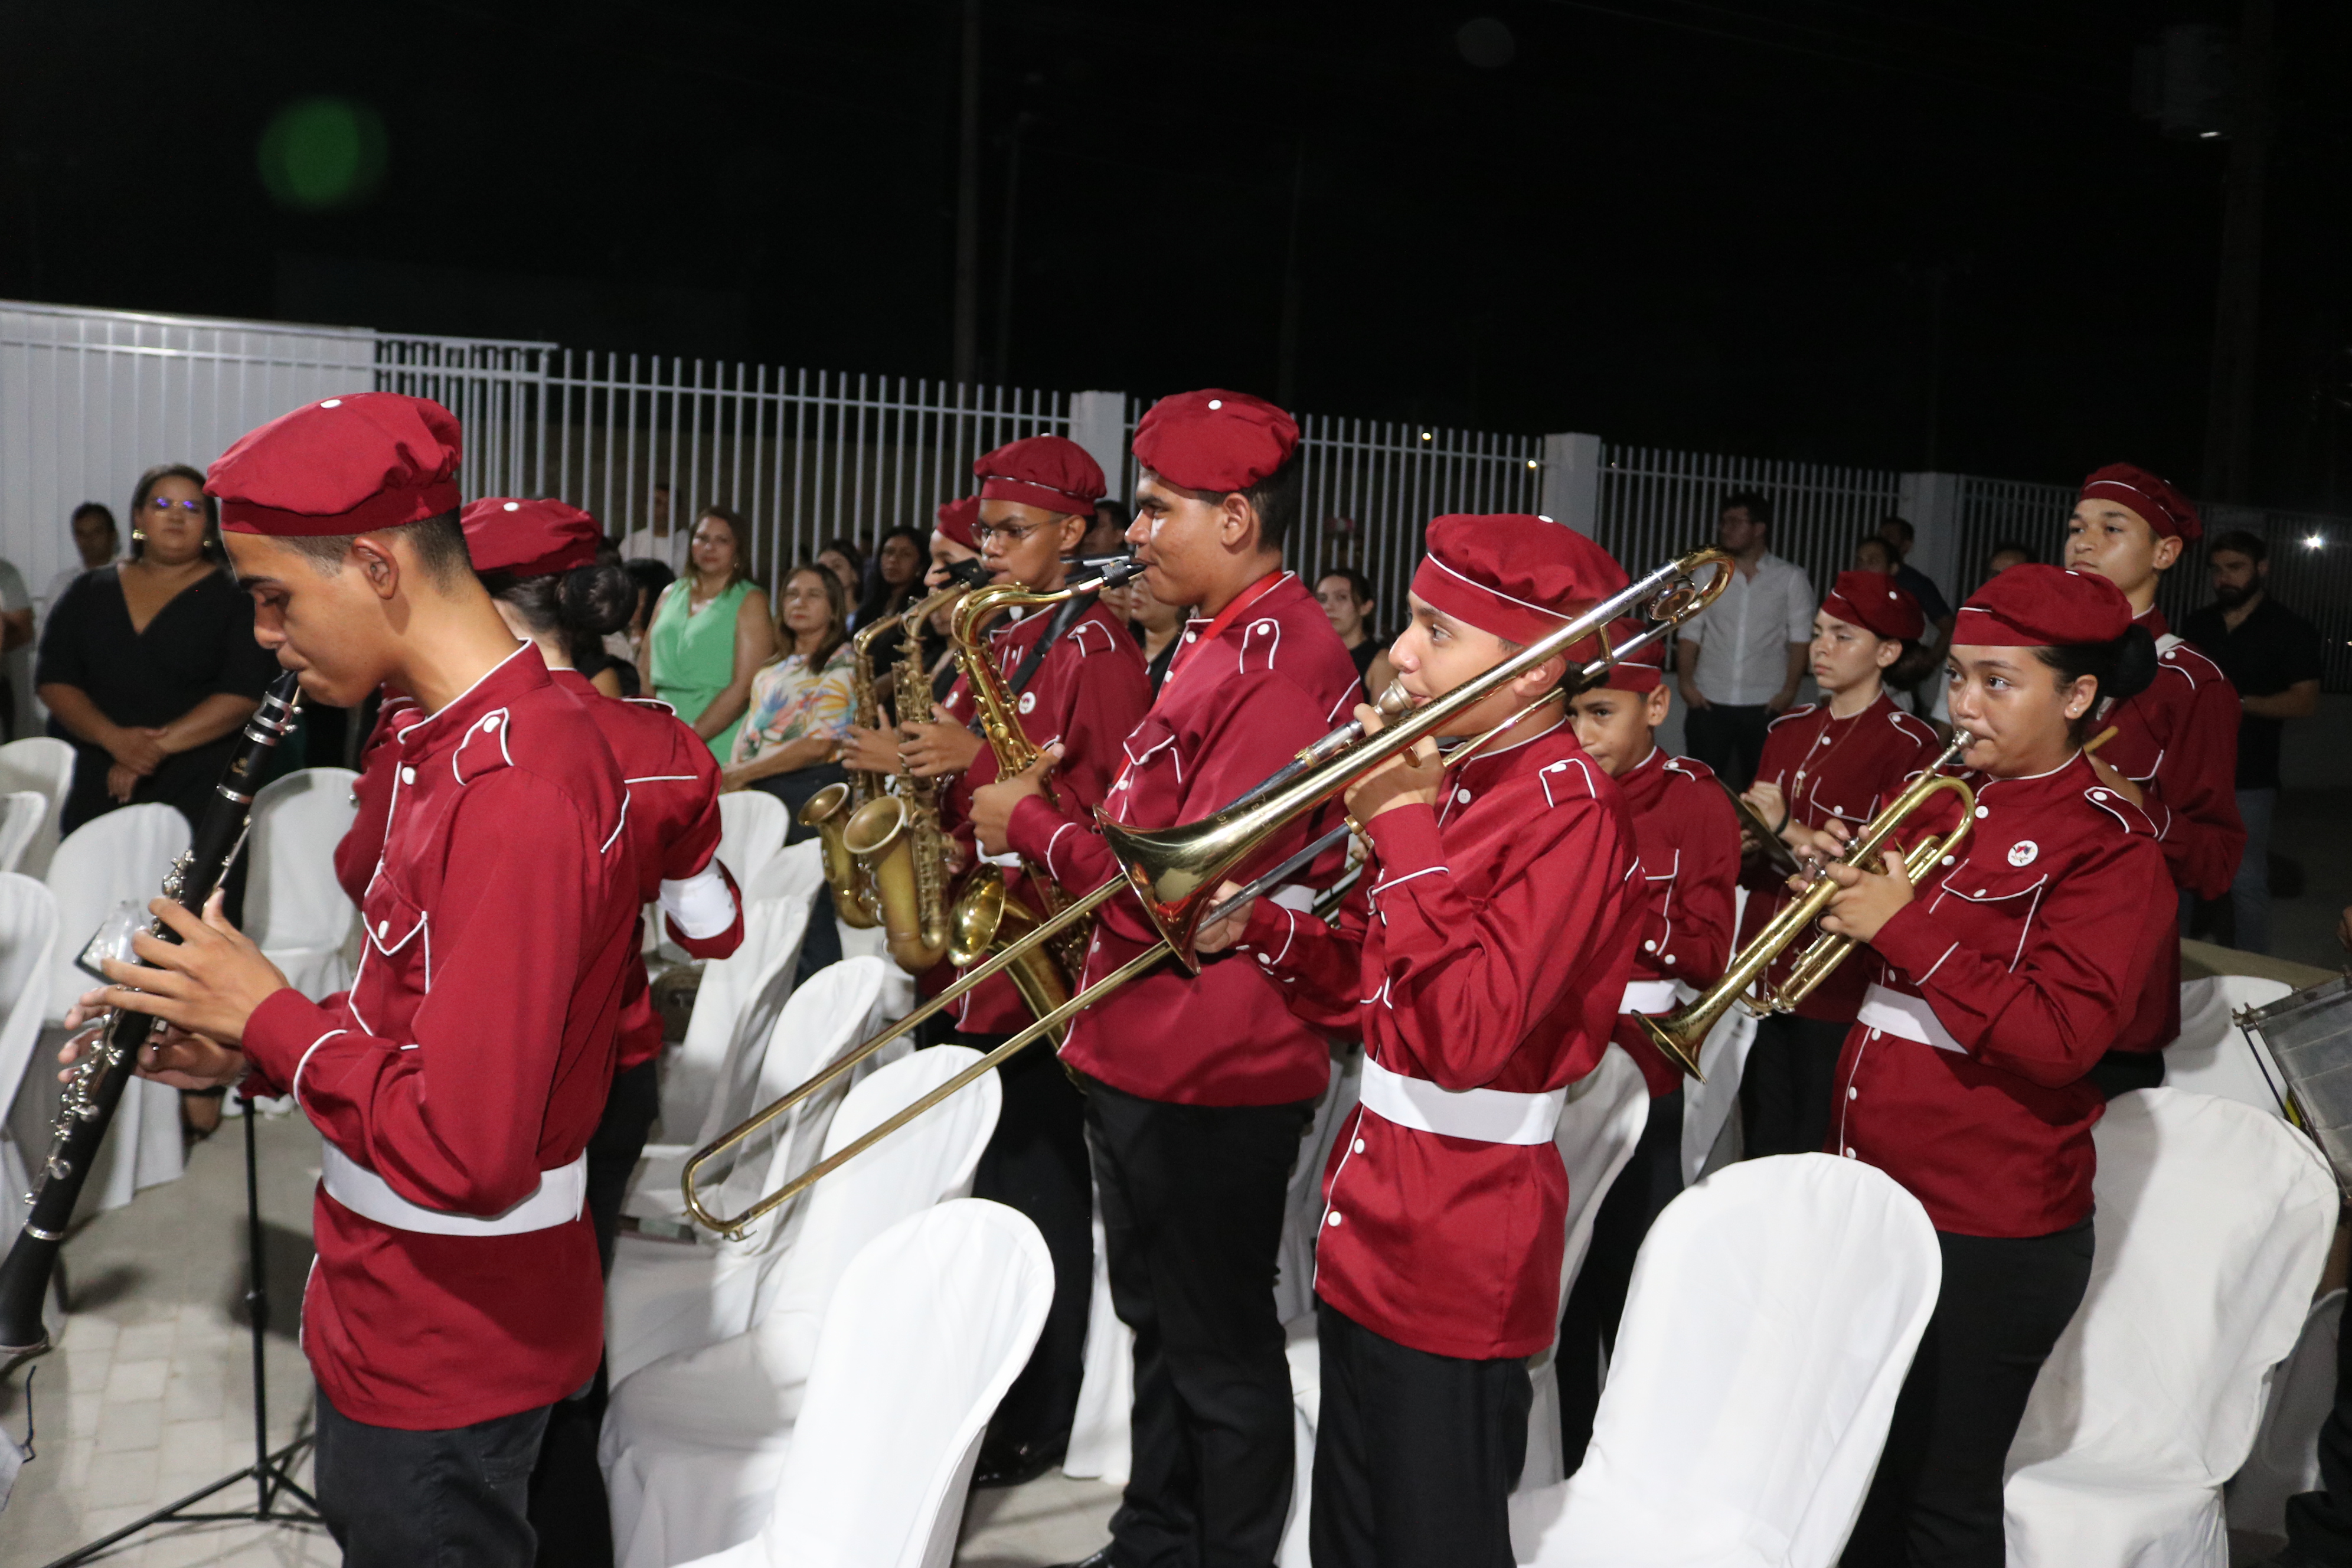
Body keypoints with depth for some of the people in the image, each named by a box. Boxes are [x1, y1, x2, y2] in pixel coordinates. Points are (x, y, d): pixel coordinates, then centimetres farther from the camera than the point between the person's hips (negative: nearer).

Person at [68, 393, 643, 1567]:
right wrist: (247, 1052, 1)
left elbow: (459, 1152, -31)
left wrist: (270, 1015, -18)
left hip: (449, 1344, -9)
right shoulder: (449, 738, 5)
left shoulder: (515, 795, -29)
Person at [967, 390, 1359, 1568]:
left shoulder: (1279, 665, -21)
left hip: (1214, 1076, -10)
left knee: (1216, 1347, 6)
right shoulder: (1221, 643, 12)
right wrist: (1060, 816, 2)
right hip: (1148, 1050, 10)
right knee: (1160, 1322, 22)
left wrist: (1037, 827, -14)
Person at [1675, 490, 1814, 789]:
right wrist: (1685, 681, -5)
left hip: (1766, 705, -1)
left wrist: (1790, 689, -9)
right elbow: (1689, 632, 6)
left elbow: (1800, 638, 0)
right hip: (1709, 703, 1)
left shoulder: (1791, 578, 4)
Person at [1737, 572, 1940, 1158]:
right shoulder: (1790, 729, 11)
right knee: (1760, 1152, 14)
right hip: (1760, 972, 6)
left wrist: (1791, 831, -19)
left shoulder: (1912, 745, -9)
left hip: (1838, 991, -6)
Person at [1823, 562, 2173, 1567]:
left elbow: (2064, 1038, -22)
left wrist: (1906, 928, -23)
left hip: (1992, 1229, -7)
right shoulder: (1934, 805, 10)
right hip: (1870, 1193, 7)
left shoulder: (2108, 843, -10)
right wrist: (1840, 891, -1)